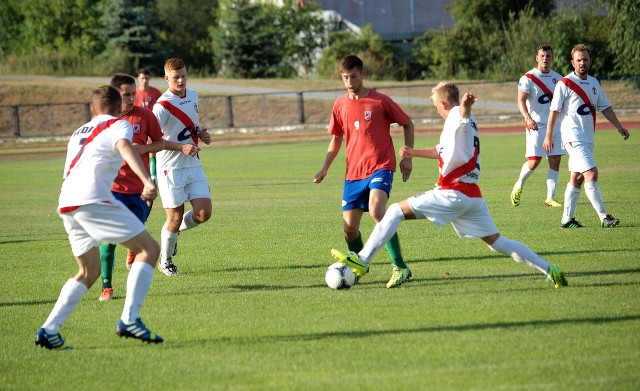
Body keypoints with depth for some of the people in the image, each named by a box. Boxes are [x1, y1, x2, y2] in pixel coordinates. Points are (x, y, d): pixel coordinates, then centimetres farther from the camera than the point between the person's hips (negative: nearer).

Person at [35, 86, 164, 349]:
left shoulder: (79, 133, 31)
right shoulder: (118, 125, 9)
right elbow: (125, 147, -13)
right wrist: (147, 181, -27)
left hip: (66, 204, 7)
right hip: (92, 198, -7)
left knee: (89, 271, 21)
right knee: (149, 249, -1)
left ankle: (49, 330, 9)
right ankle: (129, 319, -16)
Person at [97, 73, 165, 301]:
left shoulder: (144, 115, -1)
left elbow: (160, 143, 7)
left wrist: (144, 148, -13)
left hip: (139, 188, 2)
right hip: (113, 187, -2)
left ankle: (132, 253, 48)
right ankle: (106, 287, -6)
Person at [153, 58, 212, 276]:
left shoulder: (193, 96, 8)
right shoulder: (163, 106, -16)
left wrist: (201, 134, 4)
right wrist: (181, 147, -24)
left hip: (193, 166, 6)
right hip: (171, 168, -6)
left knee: (203, 213, -3)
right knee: (175, 217, -1)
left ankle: (175, 232, 26)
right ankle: (165, 261, 20)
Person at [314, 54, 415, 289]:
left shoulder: (380, 101, -5)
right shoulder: (340, 105, 8)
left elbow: (407, 124, 6)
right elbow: (336, 138, 20)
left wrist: (407, 157, 0)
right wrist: (325, 168, 11)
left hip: (380, 167, -5)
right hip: (353, 173, 5)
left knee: (376, 211, -29)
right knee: (349, 226, 1)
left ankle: (400, 267, -24)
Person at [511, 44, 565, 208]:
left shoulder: (557, 78, 11)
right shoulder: (528, 78, -5)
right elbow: (521, 101, -13)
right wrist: (528, 118, -29)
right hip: (536, 125, -5)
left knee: (555, 161, 0)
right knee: (534, 161, -8)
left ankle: (550, 197, 5)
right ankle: (519, 186, 18)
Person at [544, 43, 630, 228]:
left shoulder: (594, 83, 13)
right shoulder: (565, 84, -8)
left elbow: (605, 107, 18)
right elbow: (554, 111, -6)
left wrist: (619, 127, 11)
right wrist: (548, 136, -8)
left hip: (588, 137, 8)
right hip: (573, 135, -8)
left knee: (577, 178, 11)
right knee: (591, 174, -16)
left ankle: (567, 219, 18)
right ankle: (604, 217, -18)